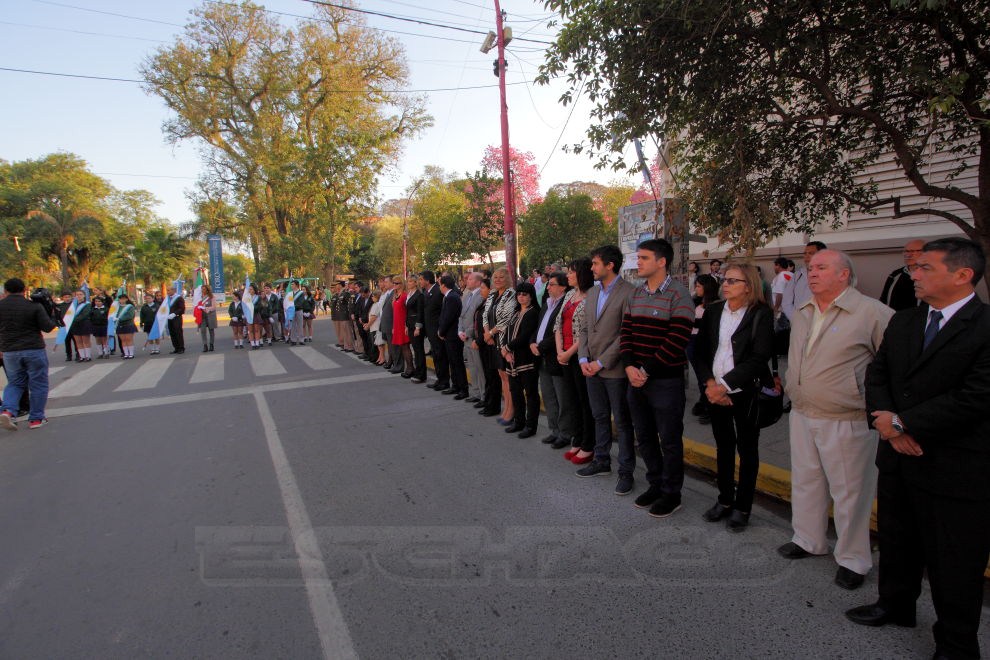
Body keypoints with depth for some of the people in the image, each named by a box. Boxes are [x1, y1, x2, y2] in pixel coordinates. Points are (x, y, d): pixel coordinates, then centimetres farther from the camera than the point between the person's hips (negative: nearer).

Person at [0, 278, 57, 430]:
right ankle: (36, 418, 9)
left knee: (14, 383, 18)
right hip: (34, 350, -3)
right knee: (38, 384, 7)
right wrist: (53, 321, 9)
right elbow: (47, 327, -11)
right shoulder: (34, 306, -8)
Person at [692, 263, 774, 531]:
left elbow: (759, 357, -15)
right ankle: (725, 500, 28)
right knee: (723, 445, 14)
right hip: (715, 391, 4)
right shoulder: (713, 311, 6)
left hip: (746, 392, -4)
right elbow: (700, 351, 5)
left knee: (747, 448, 8)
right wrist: (709, 383, -10)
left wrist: (725, 385, -19)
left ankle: (742, 507, 21)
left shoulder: (761, 313, -8)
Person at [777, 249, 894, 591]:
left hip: (847, 422, -7)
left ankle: (852, 560, 24)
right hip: (802, 416, 7)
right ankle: (808, 540, 38)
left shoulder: (873, 313, -14)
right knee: (805, 482, 19)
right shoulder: (801, 313, 8)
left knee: (849, 492, 6)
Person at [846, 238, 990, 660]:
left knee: (953, 564, 9)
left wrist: (900, 421, -18)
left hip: (955, 470, -6)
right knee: (897, 544, 23)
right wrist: (887, 423, -10)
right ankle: (896, 605, 45)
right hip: (899, 459, 7)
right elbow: (876, 375, 7)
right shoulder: (902, 321, 7)